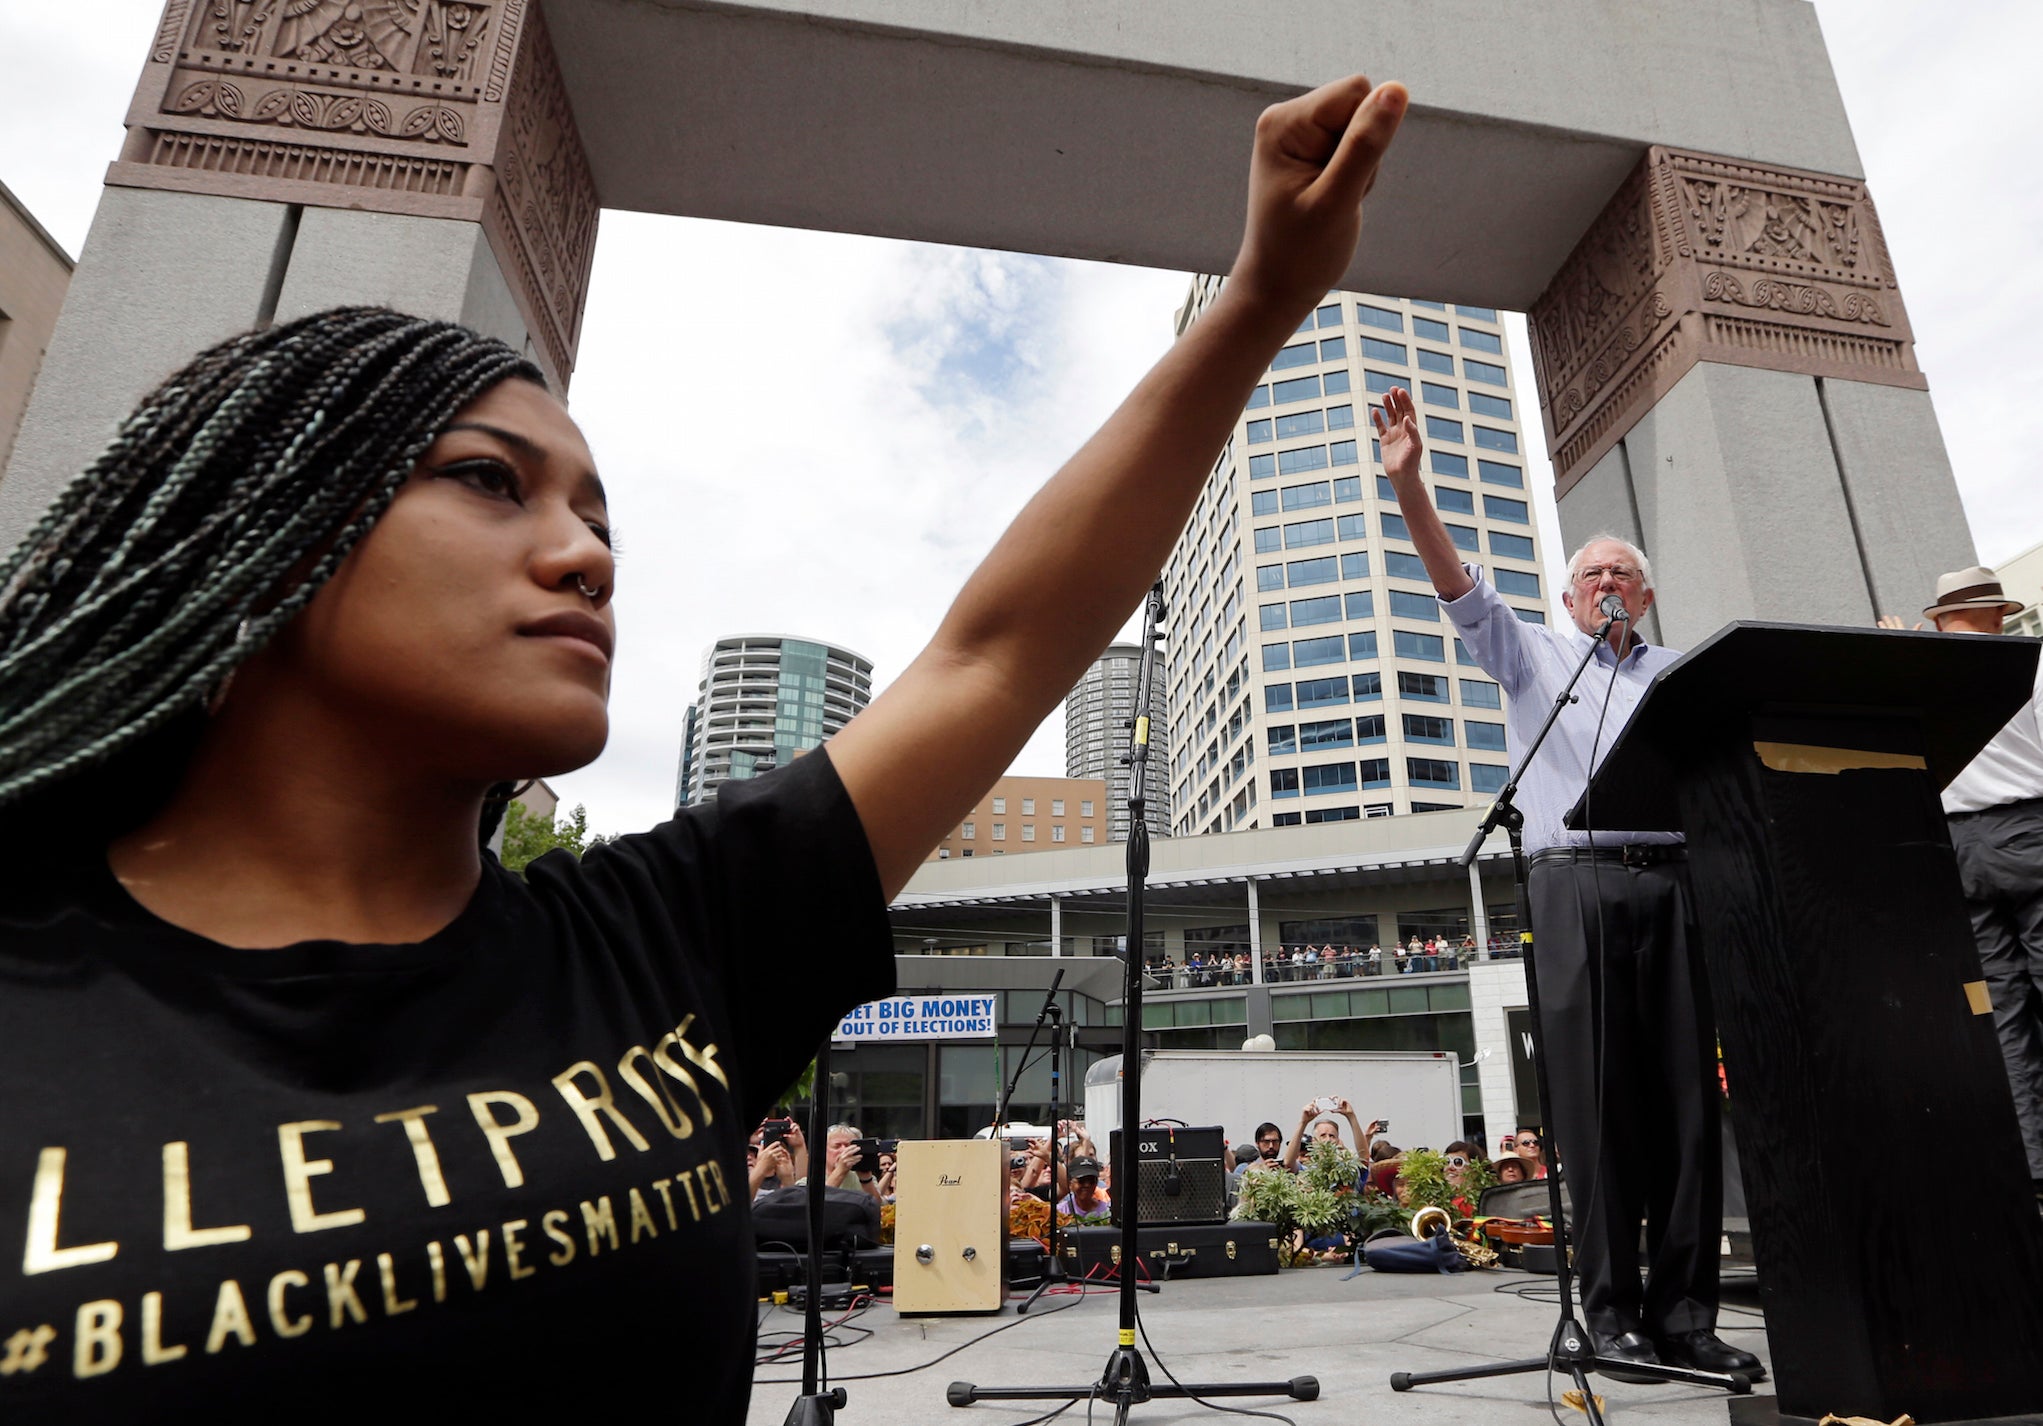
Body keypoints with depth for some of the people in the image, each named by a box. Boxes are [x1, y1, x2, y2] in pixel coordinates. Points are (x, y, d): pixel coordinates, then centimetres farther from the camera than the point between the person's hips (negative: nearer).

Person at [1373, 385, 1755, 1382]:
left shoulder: (1681, 673, 22)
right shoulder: (1533, 655, 14)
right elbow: (1457, 584, 0)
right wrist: (1407, 480, -12)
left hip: (1672, 881, 3)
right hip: (1575, 881, -2)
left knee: (1687, 1098, 0)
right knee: (1596, 1101, -4)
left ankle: (1684, 1309, 8)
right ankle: (1612, 1309, 2)